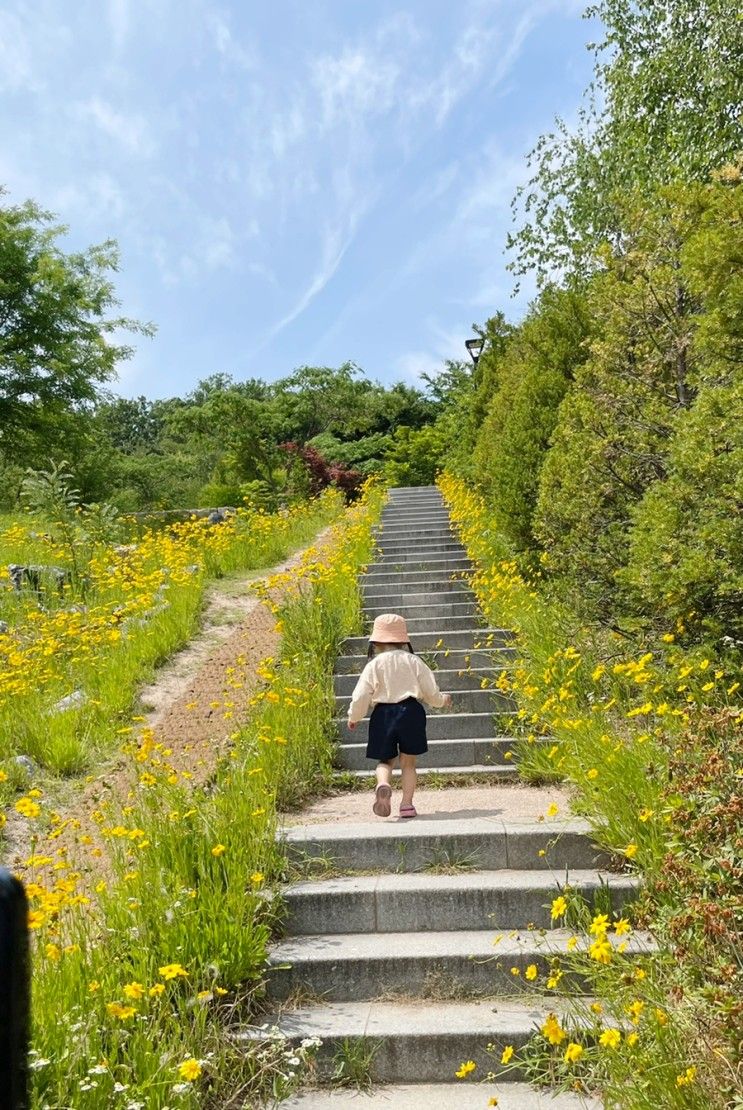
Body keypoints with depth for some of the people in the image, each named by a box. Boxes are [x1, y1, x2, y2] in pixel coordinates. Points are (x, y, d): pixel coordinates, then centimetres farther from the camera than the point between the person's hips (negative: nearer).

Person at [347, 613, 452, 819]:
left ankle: (383, 785, -17)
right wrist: (442, 700, 26)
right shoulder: (412, 661, 1)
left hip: (383, 714, 0)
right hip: (411, 711, 0)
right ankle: (407, 803, 5)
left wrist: (353, 717, 17)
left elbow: (360, 696, -1)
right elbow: (431, 690, 4)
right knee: (408, 763, 12)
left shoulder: (374, 665, -1)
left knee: (385, 760, 13)